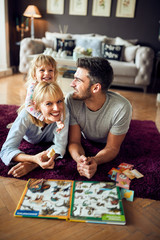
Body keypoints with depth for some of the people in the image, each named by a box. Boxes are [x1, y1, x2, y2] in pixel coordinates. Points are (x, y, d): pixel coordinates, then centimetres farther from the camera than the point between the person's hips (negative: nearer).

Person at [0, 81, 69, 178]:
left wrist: (33, 164, -53)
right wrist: (34, 158, -67)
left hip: (49, 140, 2)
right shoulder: (26, 115, -45)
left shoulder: (64, 111, -42)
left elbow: (60, 145, -39)